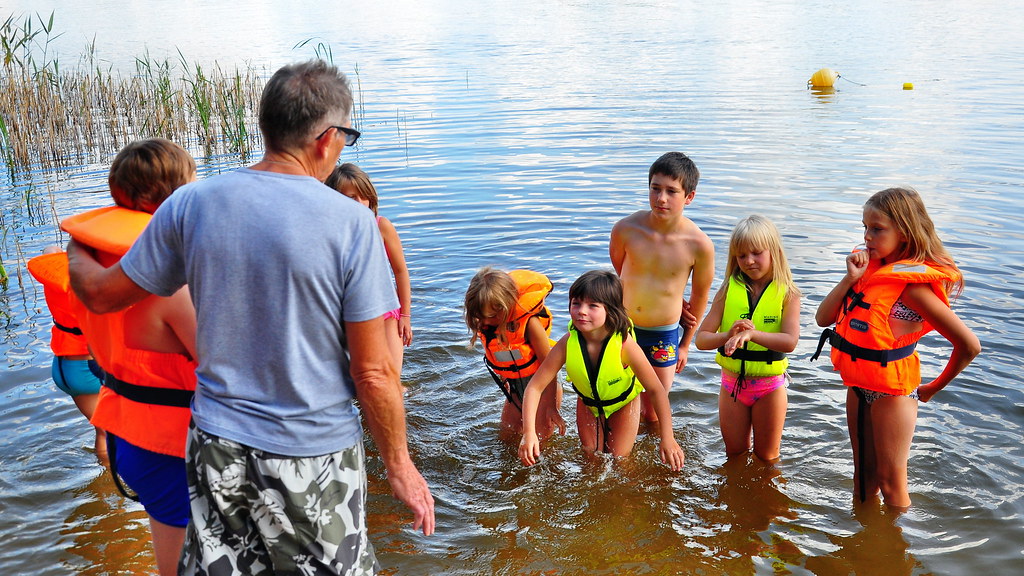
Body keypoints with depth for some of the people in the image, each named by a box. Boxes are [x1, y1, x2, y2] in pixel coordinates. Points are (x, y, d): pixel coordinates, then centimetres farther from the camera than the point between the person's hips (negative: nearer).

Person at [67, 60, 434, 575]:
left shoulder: (191, 204, -6)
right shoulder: (351, 223, -16)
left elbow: (102, 295, 8)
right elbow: (373, 373, -15)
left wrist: (76, 252, 31)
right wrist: (399, 466, -1)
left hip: (216, 451, 4)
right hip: (314, 459, -3)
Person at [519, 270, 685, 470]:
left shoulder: (624, 344, -39)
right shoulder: (567, 343, -35)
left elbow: (656, 390, -31)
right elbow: (535, 386, -29)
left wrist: (668, 439, -37)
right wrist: (529, 433, -40)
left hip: (623, 402, -2)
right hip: (588, 402, 2)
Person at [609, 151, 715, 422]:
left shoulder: (699, 244, -17)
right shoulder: (625, 229, -15)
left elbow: (700, 295, -1)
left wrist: (685, 344, 9)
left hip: (664, 335, -1)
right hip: (622, 327, 1)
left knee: (653, 415, 11)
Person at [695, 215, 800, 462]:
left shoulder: (787, 294, -9)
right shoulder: (728, 291, -4)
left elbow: (790, 342, -24)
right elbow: (701, 339, -9)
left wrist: (751, 334, -39)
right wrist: (728, 335, -29)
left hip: (769, 386, -2)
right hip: (732, 383, 2)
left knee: (767, 458, 15)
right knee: (735, 456, 18)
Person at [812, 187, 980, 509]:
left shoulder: (912, 286, -23)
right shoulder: (870, 270, 0)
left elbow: (969, 345, -24)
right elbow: (823, 319, -3)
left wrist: (934, 388, -8)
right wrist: (850, 279, -16)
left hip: (892, 391, -7)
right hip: (859, 386, 8)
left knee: (890, 482, 9)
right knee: (863, 474, 23)